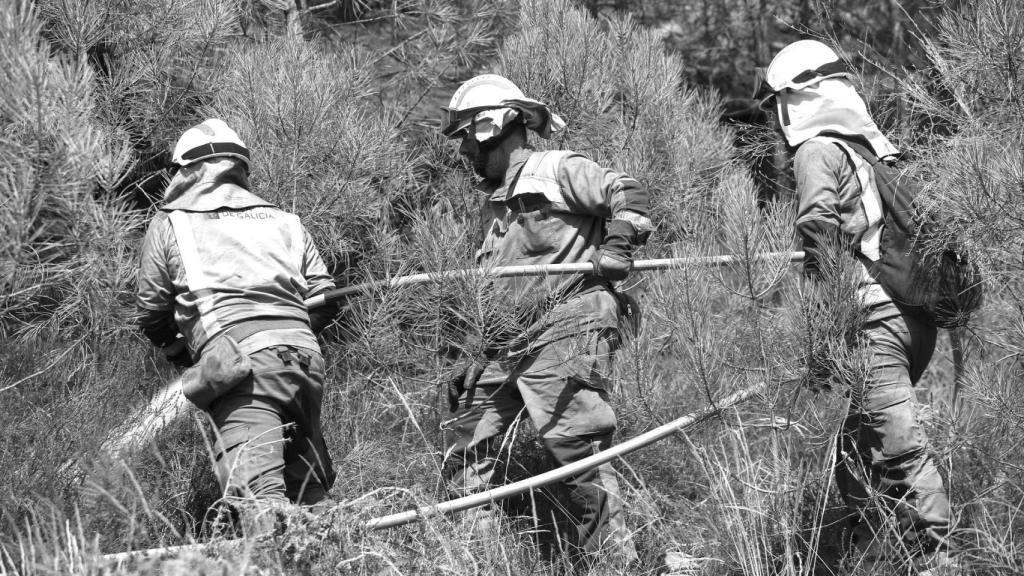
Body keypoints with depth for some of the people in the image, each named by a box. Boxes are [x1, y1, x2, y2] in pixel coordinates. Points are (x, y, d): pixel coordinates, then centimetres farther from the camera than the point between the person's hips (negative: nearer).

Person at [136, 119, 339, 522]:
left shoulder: (169, 224, 15)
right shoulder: (284, 222, 25)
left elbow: (152, 315, 15)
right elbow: (324, 300, 18)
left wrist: (182, 351, 34)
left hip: (239, 361, -4)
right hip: (305, 355, 5)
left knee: (260, 493, -16)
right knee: (310, 490, 13)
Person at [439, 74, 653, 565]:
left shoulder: (557, 170, -1)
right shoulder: (494, 198, 25)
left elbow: (626, 193, -8)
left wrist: (616, 247, -21)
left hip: (562, 335, -9)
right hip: (503, 341, 9)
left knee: (577, 449, -12)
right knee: (468, 447, 10)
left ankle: (612, 559, -7)